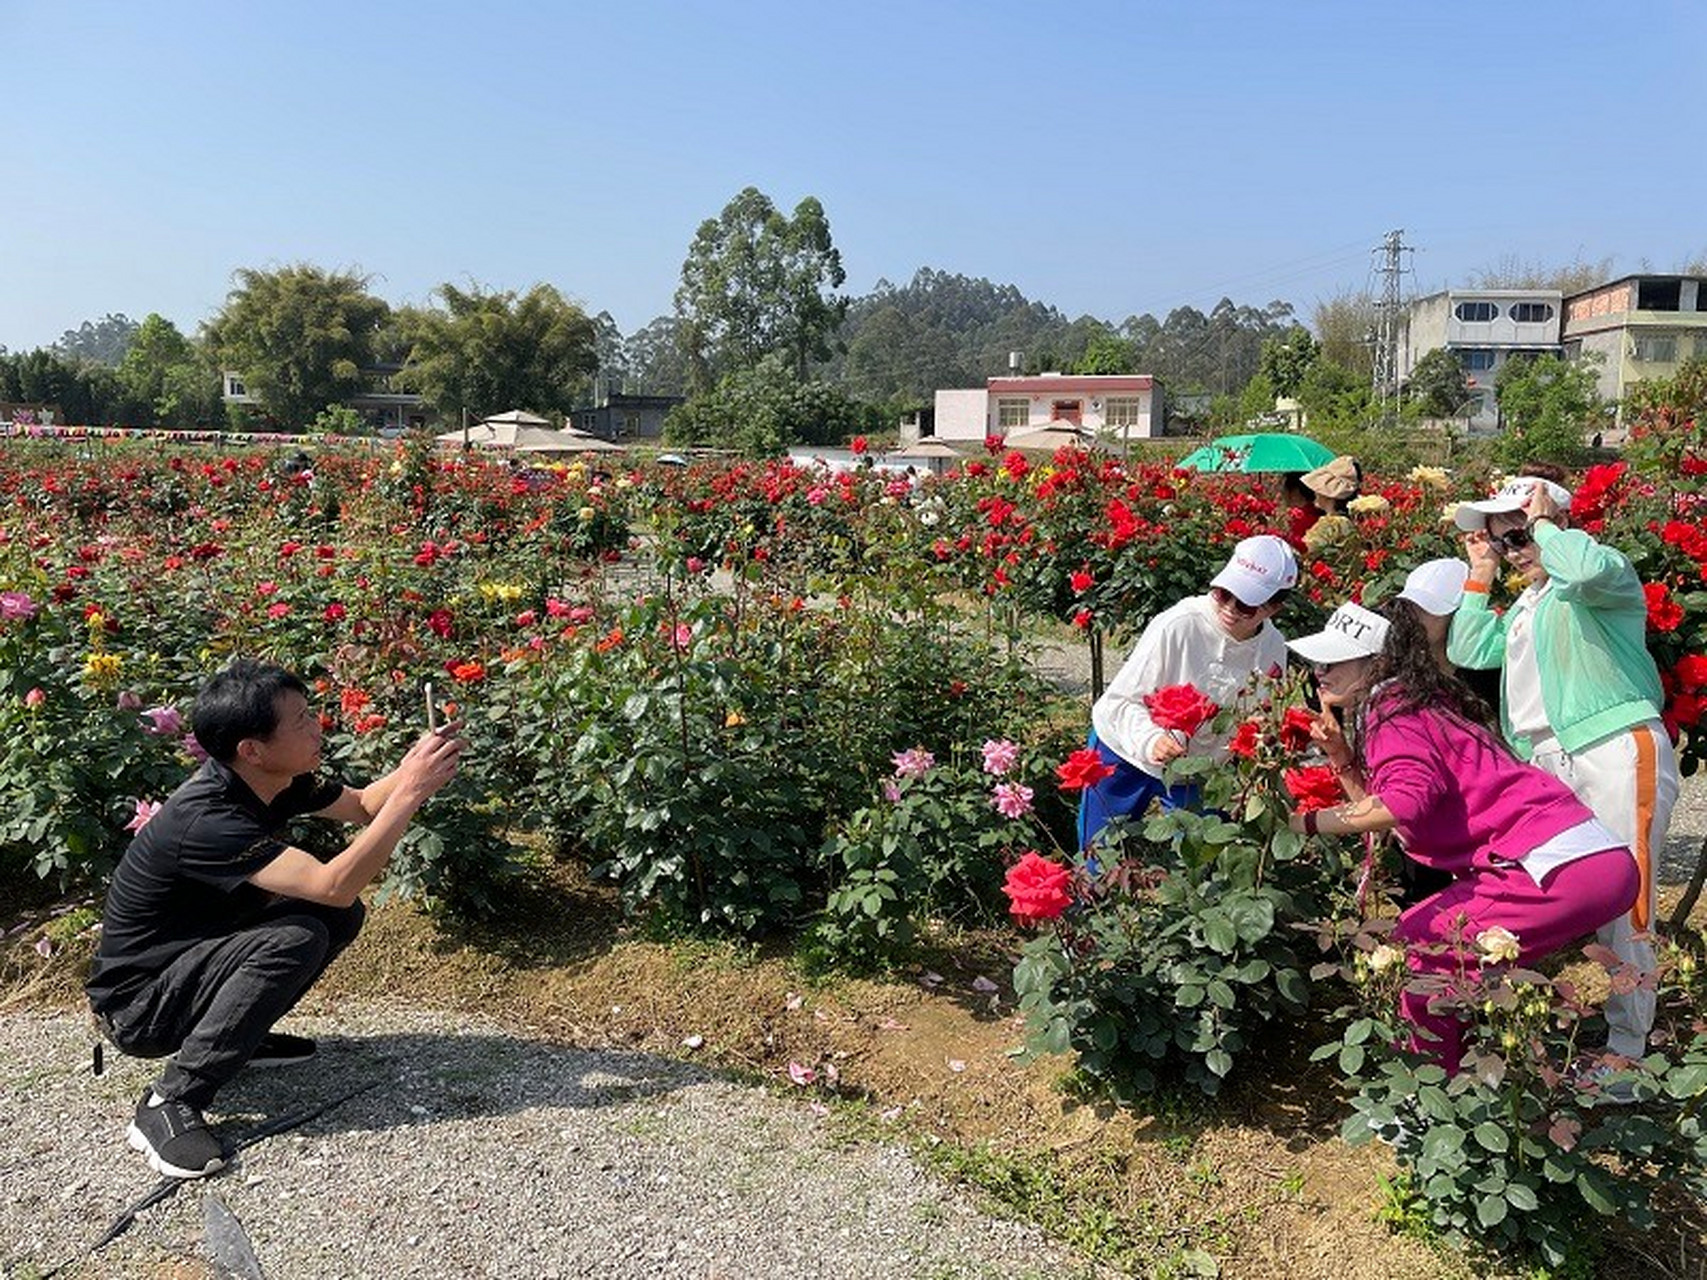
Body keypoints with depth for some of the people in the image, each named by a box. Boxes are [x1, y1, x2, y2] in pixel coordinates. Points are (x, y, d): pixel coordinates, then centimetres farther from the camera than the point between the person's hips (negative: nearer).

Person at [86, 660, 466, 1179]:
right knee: (298, 937, -29)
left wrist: (416, 764, -14)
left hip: (194, 956, 8)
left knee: (342, 918, -5)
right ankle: (169, 1102, -20)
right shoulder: (205, 820, -33)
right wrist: (411, 792, -38)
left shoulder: (272, 780, -8)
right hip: (137, 1004, -8)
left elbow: (362, 806, 7)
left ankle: (240, 1034, 9)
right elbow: (333, 885, -40)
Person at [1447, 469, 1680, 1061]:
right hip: (1548, 764, 9)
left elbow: (1588, 568, -27)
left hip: (1617, 752, -8)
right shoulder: (1525, 605, 26)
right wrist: (1480, 575, 22)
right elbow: (1467, 654, 23)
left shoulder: (1607, 573, -1)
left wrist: (1542, 523, -8)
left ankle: (1626, 1044, 3)